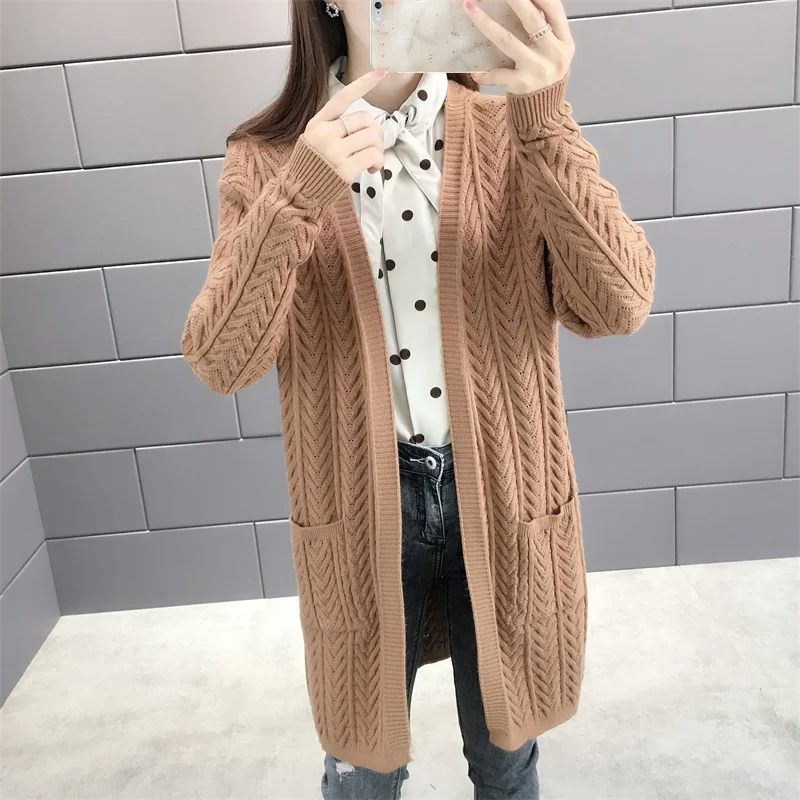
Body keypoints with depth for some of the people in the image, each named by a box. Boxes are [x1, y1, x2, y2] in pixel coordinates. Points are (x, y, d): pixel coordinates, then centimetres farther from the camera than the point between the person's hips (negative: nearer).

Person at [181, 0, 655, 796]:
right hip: (363, 507, 0)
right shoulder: (269, 157, -5)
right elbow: (220, 360, -15)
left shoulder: (511, 133, -5)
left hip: (497, 496, 1)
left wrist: (547, 120, -29)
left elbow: (618, 305, -18)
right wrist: (301, 194, -28)